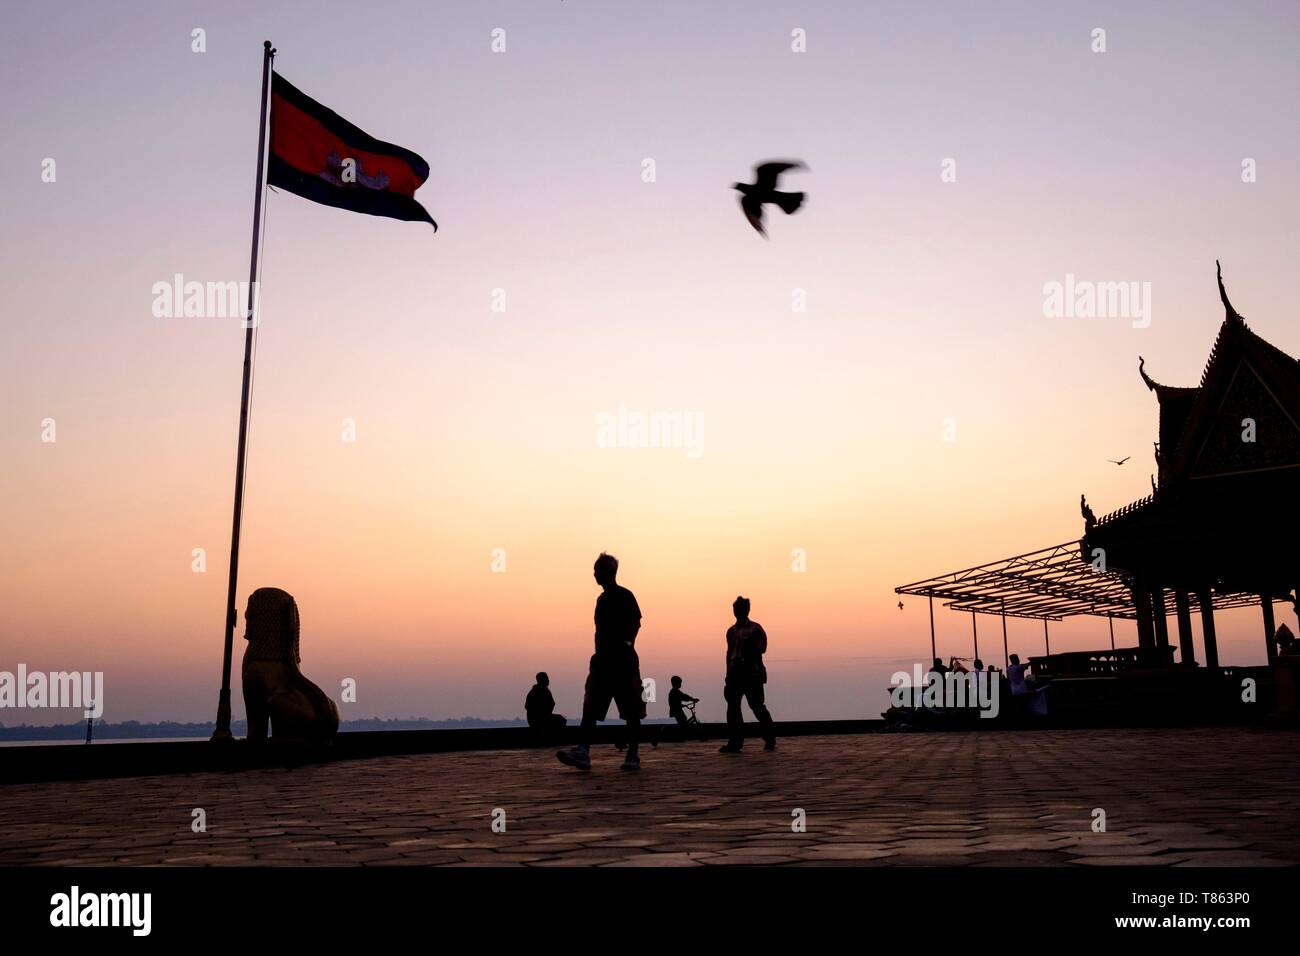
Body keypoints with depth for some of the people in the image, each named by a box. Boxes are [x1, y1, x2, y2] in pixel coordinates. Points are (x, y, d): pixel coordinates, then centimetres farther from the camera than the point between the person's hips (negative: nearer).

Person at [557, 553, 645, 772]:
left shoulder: (625, 596, -4)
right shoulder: (602, 599, 18)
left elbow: (635, 622, -14)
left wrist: (627, 643, -28)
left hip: (623, 662, -7)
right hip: (603, 661, 7)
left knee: (631, 712, 0)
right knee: (590, 708, -6)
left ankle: (633, 755, 7)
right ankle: (582, 752, -13)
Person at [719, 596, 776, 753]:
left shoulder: (755, 628, -2)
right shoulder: (731, 631, 14)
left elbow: (761, 648, -10)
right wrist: (728, 674, 14)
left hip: (752, 673, -5)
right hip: (735, 673, 5)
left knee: (757, 706, -1)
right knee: (732, 706, -3)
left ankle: (770, 738, 16)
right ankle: (735, 742, -1)